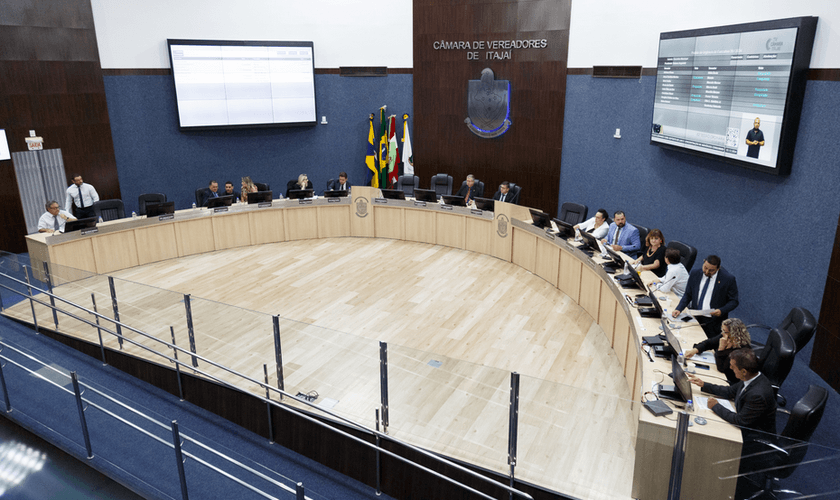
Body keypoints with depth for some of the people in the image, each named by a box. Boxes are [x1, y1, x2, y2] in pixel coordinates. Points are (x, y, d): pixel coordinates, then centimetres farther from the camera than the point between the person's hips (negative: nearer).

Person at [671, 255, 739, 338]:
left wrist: (721, 311, -18)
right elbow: (688, 295, 11)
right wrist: (679, 309, -4)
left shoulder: (728, 279, -7)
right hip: (695, 319, 3)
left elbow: (734, 301, 0)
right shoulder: (695, 274, 4)